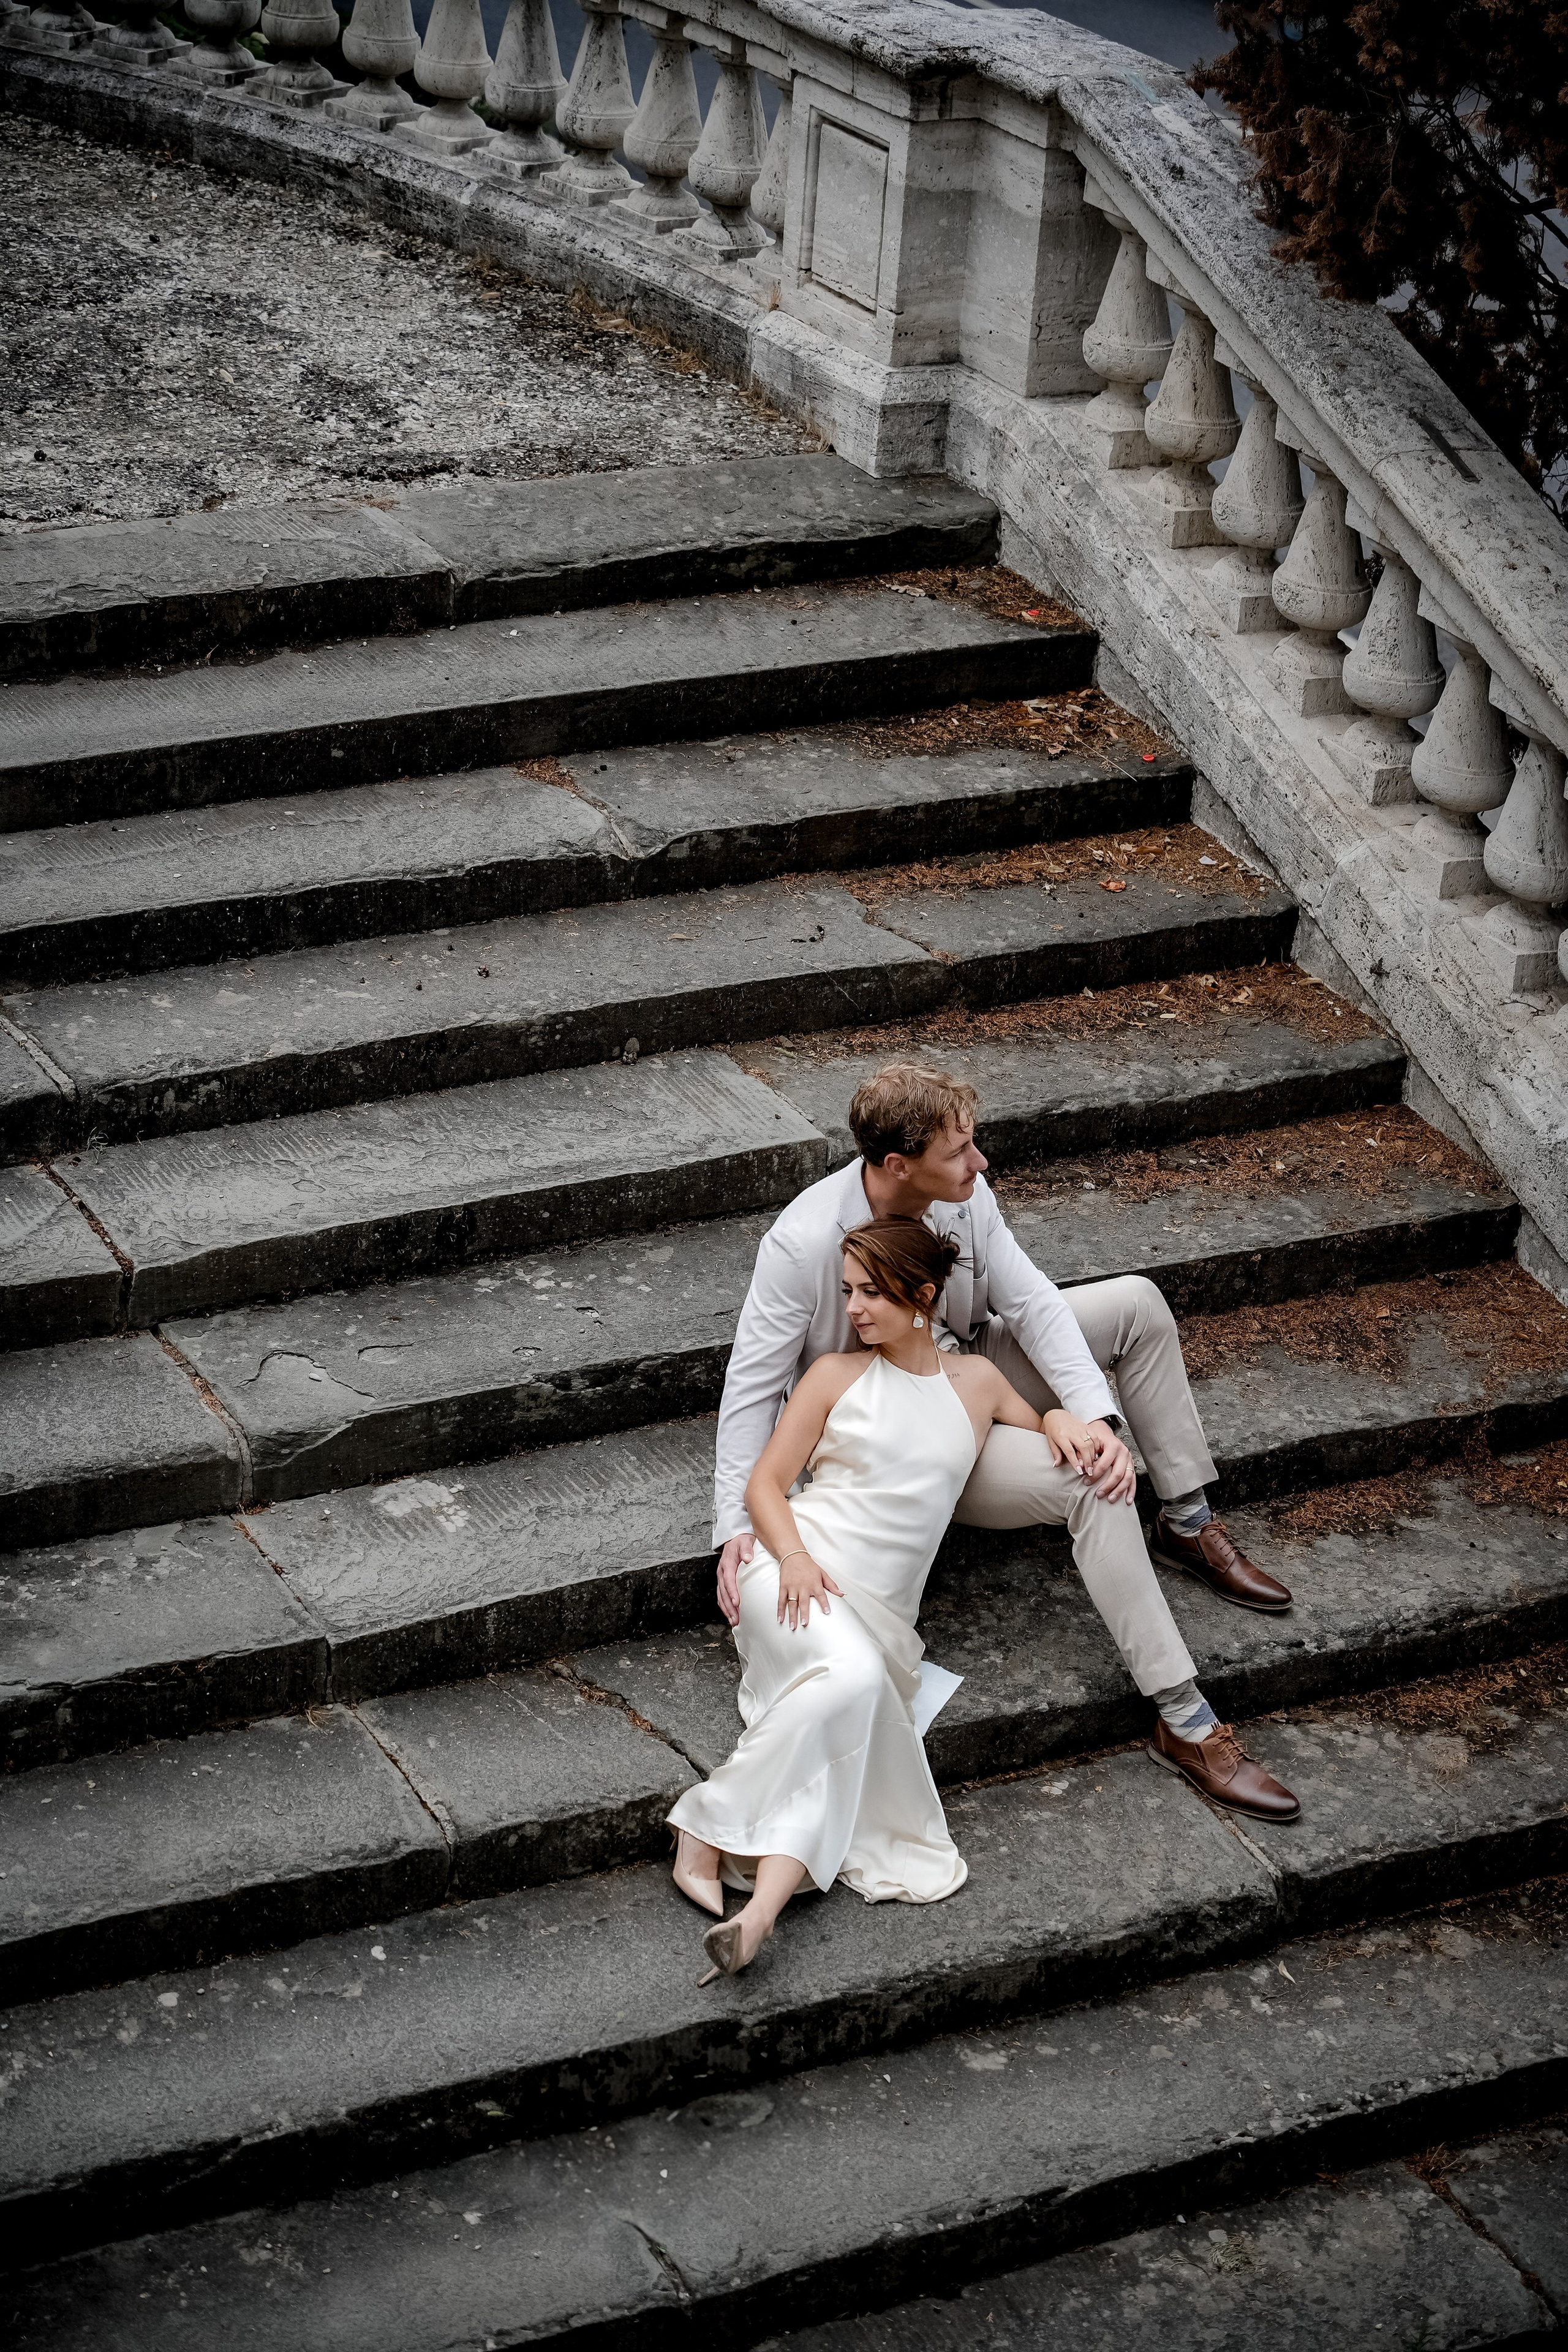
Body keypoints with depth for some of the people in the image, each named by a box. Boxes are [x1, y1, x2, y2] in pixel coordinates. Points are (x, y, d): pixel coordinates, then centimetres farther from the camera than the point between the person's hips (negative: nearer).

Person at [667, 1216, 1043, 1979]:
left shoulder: (975, 1381, 17)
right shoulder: (838, 1374, 11)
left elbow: (1045, 1422, 33)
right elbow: (766, 1483, 7)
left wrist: (1078, 1428, 7)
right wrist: (795, 1557, -13)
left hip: (880, 1613, 3)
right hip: (795, 1569, -3)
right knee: (853, 1675, -36)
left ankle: (763, 1907, -42)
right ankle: (708, 1824, -28)